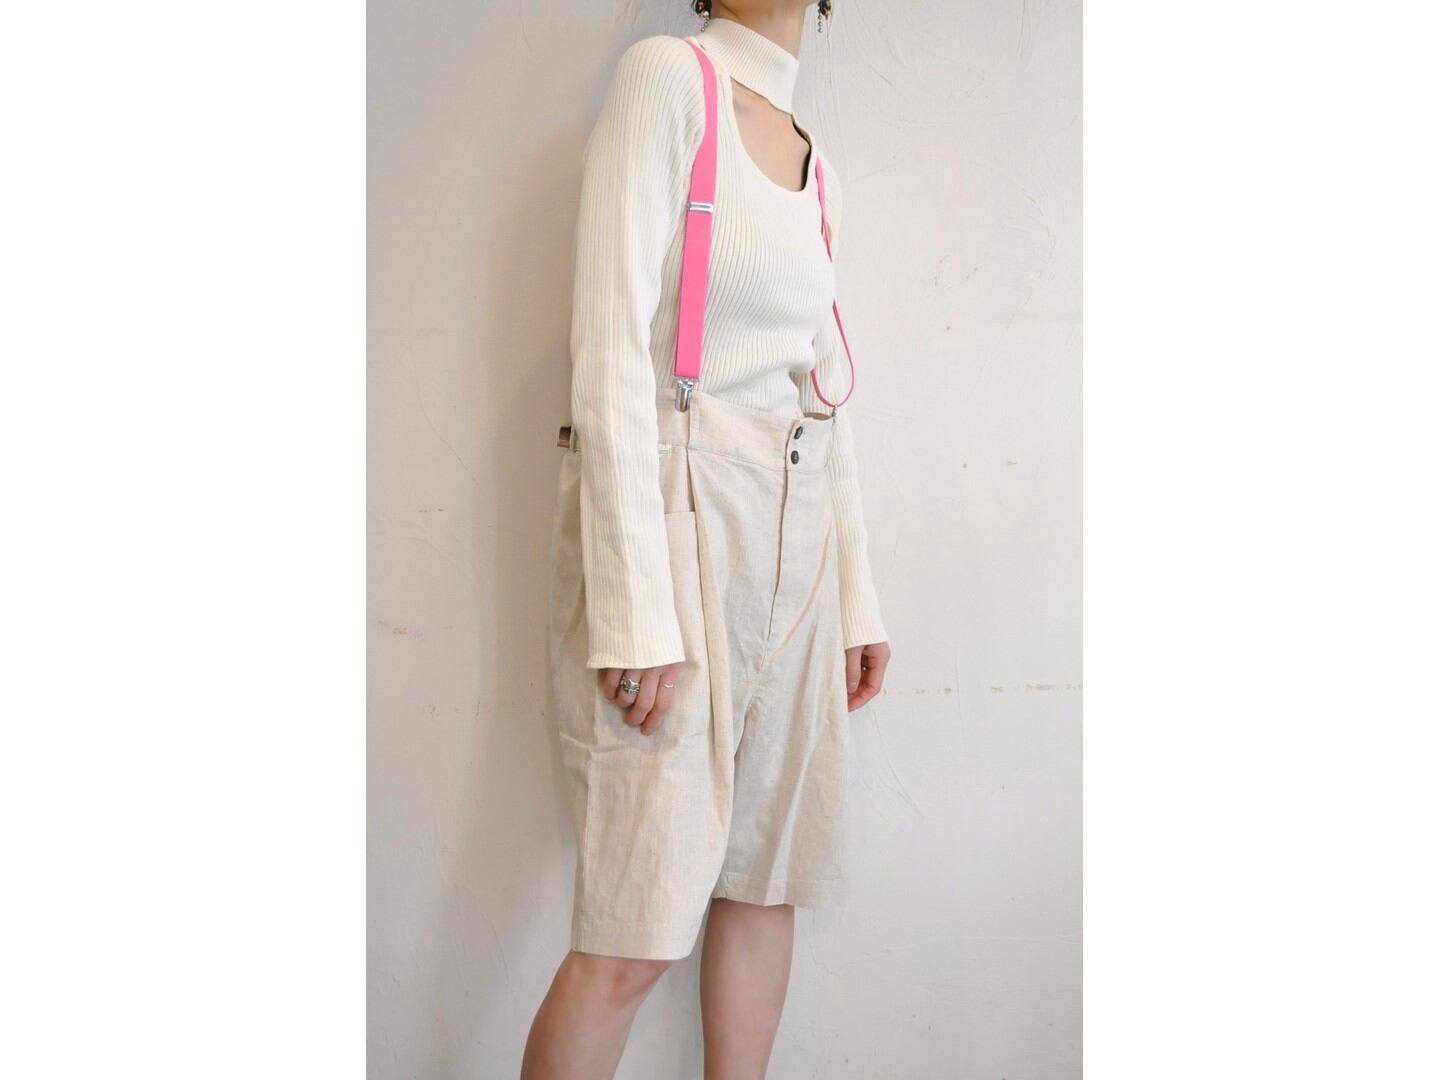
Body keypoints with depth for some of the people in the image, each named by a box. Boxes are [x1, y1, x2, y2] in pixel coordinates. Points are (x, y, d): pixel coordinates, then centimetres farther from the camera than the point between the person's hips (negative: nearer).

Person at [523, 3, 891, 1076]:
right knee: (636, 933, -7)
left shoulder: (821, 172, 15)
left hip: (792, 534, 8)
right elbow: (611, 344, -15)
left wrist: (855, 597, 17)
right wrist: (637, 609, -21)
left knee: (770, 876, 11)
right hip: (667, 515, -7)